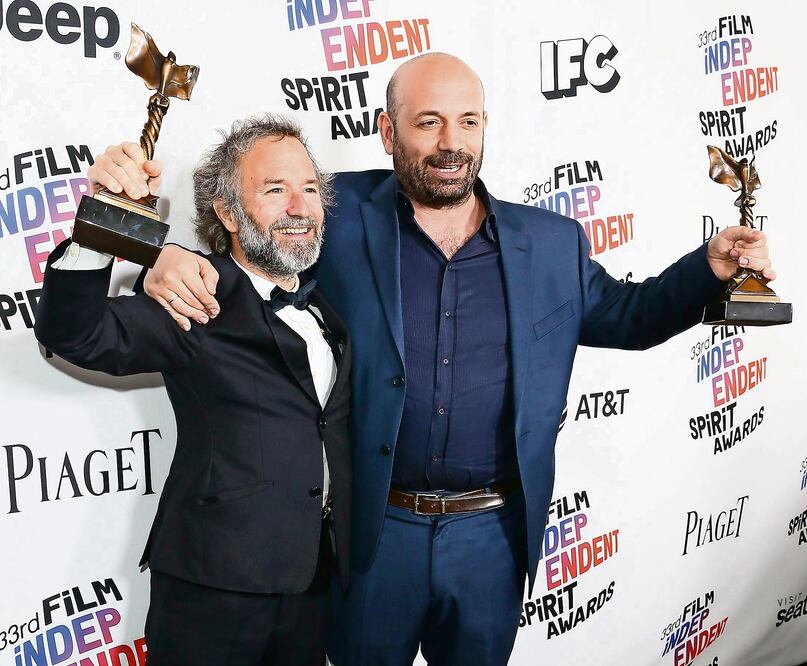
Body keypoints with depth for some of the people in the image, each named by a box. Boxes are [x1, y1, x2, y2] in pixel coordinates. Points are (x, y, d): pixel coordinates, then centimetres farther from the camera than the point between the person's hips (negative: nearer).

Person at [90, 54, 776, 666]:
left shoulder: (553, 243, 2)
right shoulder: (339, 218, -7)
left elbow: (626, 315, 13)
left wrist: (710, 267, -3)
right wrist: (173, 259, -22)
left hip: (494, 535, 2)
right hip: (373, 532, -2)